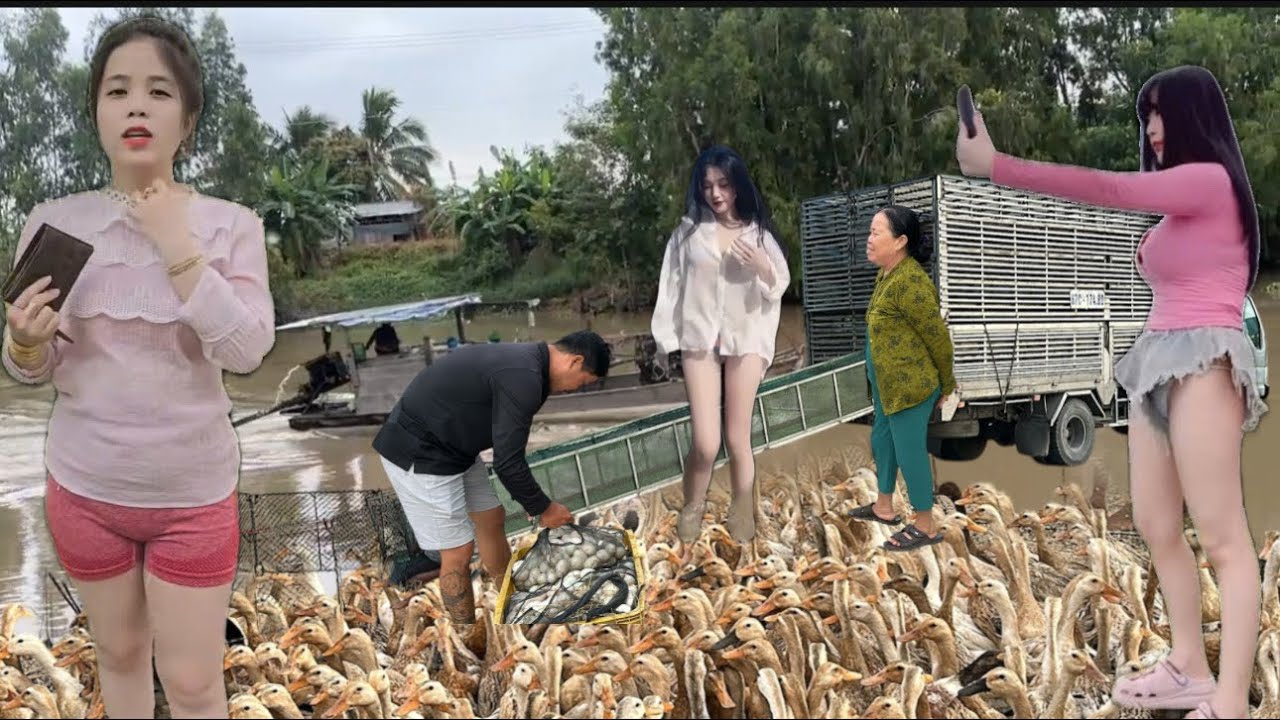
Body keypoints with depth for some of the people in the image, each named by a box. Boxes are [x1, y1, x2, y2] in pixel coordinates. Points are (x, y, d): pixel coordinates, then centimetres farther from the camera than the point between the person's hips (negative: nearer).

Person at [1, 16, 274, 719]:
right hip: (84, 487, 2)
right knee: (120, 654, 20)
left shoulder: (231, 224, -8)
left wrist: (178, 247, -23)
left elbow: (246, 351, -19)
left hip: (193, 493, -2)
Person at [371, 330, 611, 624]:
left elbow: (506, 450, 18)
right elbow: (508, 462, -21)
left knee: (491, 519, 20)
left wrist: (535, 503, 20)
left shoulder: (523, 360, 8)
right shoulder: (524, 378, -24)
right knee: (458, 551, -3)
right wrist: (543, 508, -6)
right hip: (419, 453, -11)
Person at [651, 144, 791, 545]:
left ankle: (742, 513, 21)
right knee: (705, 443, -7)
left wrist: (760, 264, -14)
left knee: (737, 440, 3)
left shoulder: (757, 231, 4)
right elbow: (672, 284, 3)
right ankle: (692, 508, 18)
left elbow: (779, 286, 6)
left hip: (746, 339, 1)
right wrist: (665, 337, 0)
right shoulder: (689, 230, 2)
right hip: (699, 339, -1)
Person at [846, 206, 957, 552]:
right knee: (882, 440, 22)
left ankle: (926, 527, 15)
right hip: (888, 382, 10)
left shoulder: (910, 282, -24)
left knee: (909, 451, 1)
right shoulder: (887, 275, 7)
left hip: (909, 385, -10)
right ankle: (884, 507, 41)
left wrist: (946, 385, -6)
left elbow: (938, 336, -18)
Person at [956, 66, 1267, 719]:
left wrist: (996, 166, -23)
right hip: (1159, 363, 10)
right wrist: (1154, 259, 6)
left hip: (1202, 361, -10)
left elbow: (1108, 189, -20)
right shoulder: (1184, 202, 20)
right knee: (1156, 526, 10)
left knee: (1222, 537, -10)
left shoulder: (1209, 178, -8)